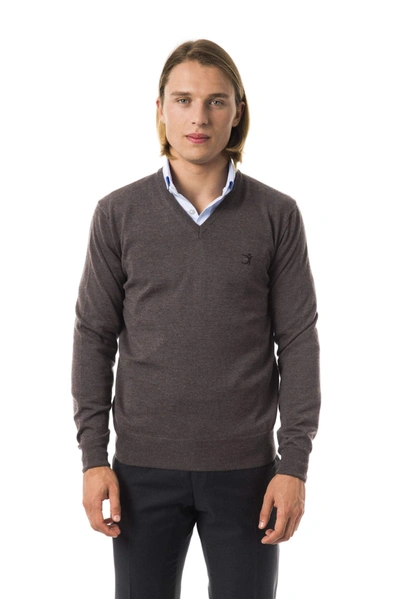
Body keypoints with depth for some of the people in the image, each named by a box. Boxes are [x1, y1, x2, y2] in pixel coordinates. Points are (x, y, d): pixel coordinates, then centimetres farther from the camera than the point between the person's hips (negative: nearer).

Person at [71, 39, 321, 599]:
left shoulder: (278, 216, -1)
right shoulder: (118, 213, 1)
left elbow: (298, 342, -1)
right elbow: (94, 337, 2)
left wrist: (295, 464, -6)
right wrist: (93, 456, -2)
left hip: (246, 467, 0)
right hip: (143, 466, 1)